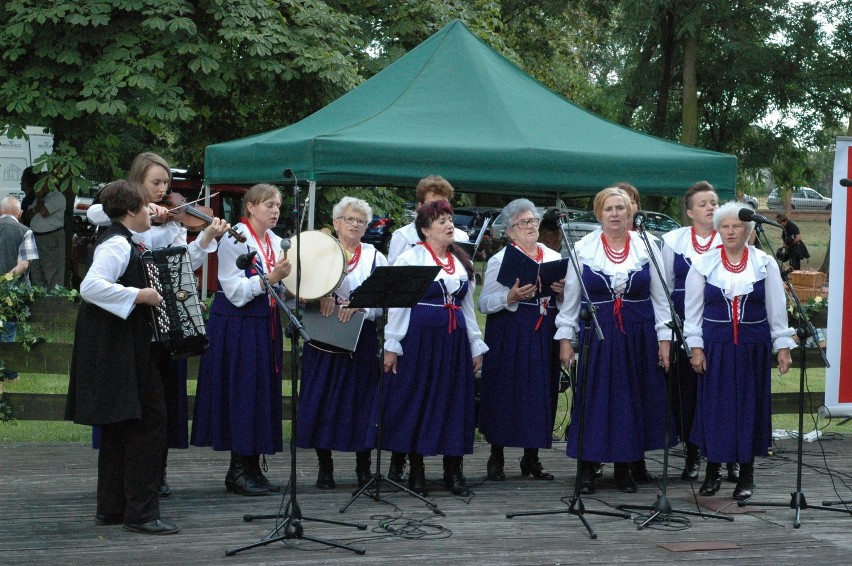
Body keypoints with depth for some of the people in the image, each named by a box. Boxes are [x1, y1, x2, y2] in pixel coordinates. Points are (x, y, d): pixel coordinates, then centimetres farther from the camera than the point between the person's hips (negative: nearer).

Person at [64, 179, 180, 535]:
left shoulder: (120, 242, 17)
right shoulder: (117, 244, -15)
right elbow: (90, 286, -29)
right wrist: (139, 295, -26)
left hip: (117, 354, 11)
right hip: (121, 354, -11)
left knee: (119, 427, 14)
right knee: (148, 423, -10)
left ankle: (111, 508, 19)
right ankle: (141, 513, -9)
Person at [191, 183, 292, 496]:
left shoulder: (275, 242, 11)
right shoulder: (234, 239, -10)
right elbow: (235, 291, -16)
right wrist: (269, 278, -25)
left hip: (266, 326, 7)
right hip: (237, 325, -7)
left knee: (264, 393, 7)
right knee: (242, 393, -6)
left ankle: (252, 468, 13)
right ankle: (238, 471, 0)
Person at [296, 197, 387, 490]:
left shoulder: (375, 257, 9)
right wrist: (321, 296, -21)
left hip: (362, 338, 0)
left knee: (361, 398, 1)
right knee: (322, 397, -2)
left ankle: (363, 466, 11)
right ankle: (325, 466, 8)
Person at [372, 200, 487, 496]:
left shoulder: (462, 262, 14)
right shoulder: (409, 258, -3)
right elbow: (397, 304, -5)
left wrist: (476, 346, 15)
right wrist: (392, 346, -10)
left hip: (454, 339, 5)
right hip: (419, 337, -5)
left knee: (455, 402, 5)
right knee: (416, 401, 0)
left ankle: (453, 472, 13)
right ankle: (416, 472, 10)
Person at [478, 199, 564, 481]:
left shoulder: (554, 257, 13)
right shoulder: (499, 260, 1)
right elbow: (484, 303, -5)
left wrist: (562, 293, -5)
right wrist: (511, 297, -20)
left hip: (544, 334, 4)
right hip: (509, 335, -4)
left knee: (540, 392, 3)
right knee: (504, 392, -3)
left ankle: (531, 458, 14)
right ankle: (496, 458, 7)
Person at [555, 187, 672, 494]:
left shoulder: (647, 247, 4)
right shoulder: (583, 249, 1)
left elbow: (660, 296, 6)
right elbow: (570, 298, 4)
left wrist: (664, 339, 1)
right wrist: (565, 337, -1)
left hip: (638, 337, 1)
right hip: (597, 336, -1)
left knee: (632, 398, 5)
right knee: (593, 400, 0)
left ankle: (625, 466, 15)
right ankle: (587, 467, 7)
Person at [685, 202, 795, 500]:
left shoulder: (765, 264, 3)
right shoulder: (703, 264, 2)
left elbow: (777, 308, 5)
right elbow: (693, 309, 4)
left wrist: (783, 346, 0)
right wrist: (696, 347, -2)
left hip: (754, 347, 0)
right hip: (715, 346, 0)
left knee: (750, 406, 3)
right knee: (714, 406, 1)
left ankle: (746, 474, 13)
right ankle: (713, 470, 14)